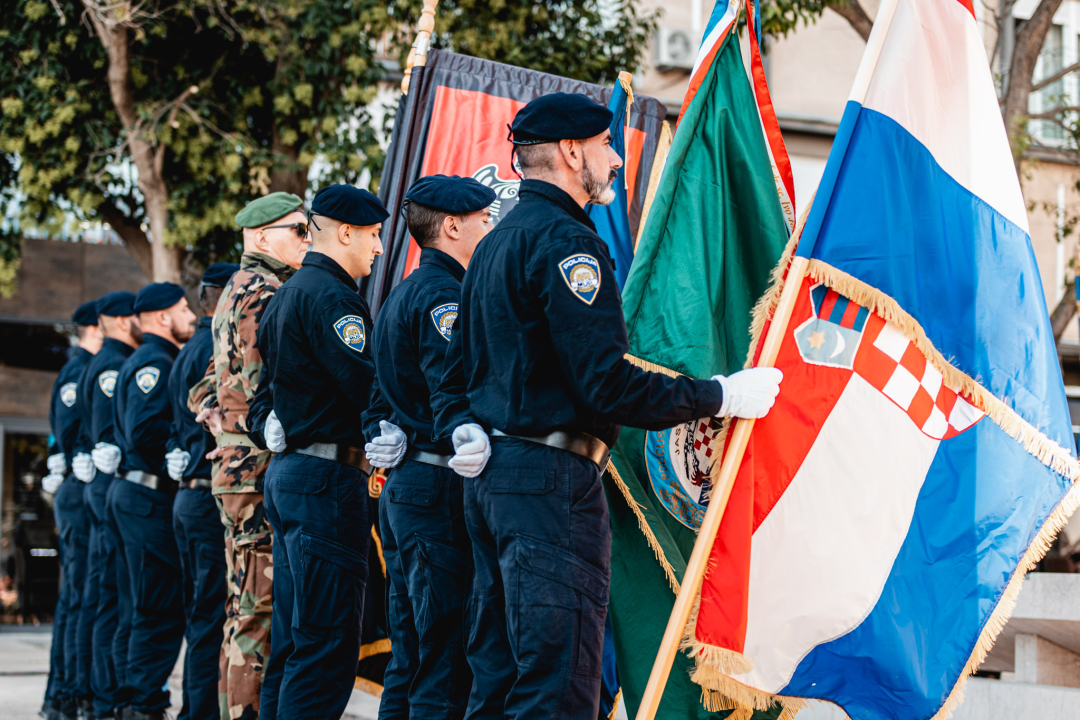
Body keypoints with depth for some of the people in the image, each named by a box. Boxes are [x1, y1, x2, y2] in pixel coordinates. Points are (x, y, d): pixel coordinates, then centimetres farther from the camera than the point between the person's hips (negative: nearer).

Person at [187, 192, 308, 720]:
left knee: (246, 612, 12)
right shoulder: (265, 294, -10)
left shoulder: (237, 293, 23)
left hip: (236, 464, 10)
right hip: (265, 472, -10)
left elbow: (207, 390, 25)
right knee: (261, 614, -9)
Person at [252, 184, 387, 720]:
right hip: (327, 475, -11)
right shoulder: (329, 295, -13)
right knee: (327, 643, -10)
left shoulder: (287, 294, 20)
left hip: (287, 471, 11)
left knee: (293, 640, 13)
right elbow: (368, 384, -21)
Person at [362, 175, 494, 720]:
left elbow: (381, 393, 23)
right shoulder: (441, 294, -11)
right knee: (447, 660, -10)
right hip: (440, 487, -10)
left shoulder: (404, 294, 20)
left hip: (400, 485, 10)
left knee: (411, 655, 14)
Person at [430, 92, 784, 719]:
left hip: (489, 475, 10)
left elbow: (455, 370, 23)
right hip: (551, 480, -10)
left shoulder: (495, 243, 20)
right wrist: (722, 397, -11)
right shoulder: (565, 241, -12)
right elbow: (607, 383, -19)